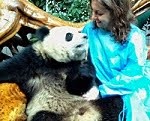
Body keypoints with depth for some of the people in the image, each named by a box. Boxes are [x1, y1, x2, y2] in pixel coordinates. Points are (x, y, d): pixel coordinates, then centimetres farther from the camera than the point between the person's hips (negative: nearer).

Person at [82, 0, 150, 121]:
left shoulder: (134, 37, -14)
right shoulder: (90, 28, -4)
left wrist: (102, 91, -25)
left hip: (130, 88, -2)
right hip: (100, 86, 2)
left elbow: (131, 75, -18)